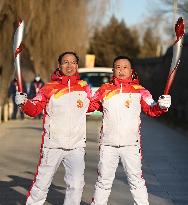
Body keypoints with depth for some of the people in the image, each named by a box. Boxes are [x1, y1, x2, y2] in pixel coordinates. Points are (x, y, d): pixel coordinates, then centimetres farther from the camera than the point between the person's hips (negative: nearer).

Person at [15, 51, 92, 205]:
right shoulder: (50, 88, -1)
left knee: (76, 185, -1)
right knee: (42, 184, 5)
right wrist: (23, 102, -23)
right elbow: (34, 109, -6)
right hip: (53, 145, -1)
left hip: (76, 146, 2)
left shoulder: (84, 87, 6)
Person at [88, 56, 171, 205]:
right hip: (108, 144, 2)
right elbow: (90, 106, 12)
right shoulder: (104, 89, 7)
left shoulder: (139, 90, 1)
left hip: (131, 144, -2)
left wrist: (162, 106, -26)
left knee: (136, 180, 2)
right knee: (104, 180, 13)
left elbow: (152, 110, -6)